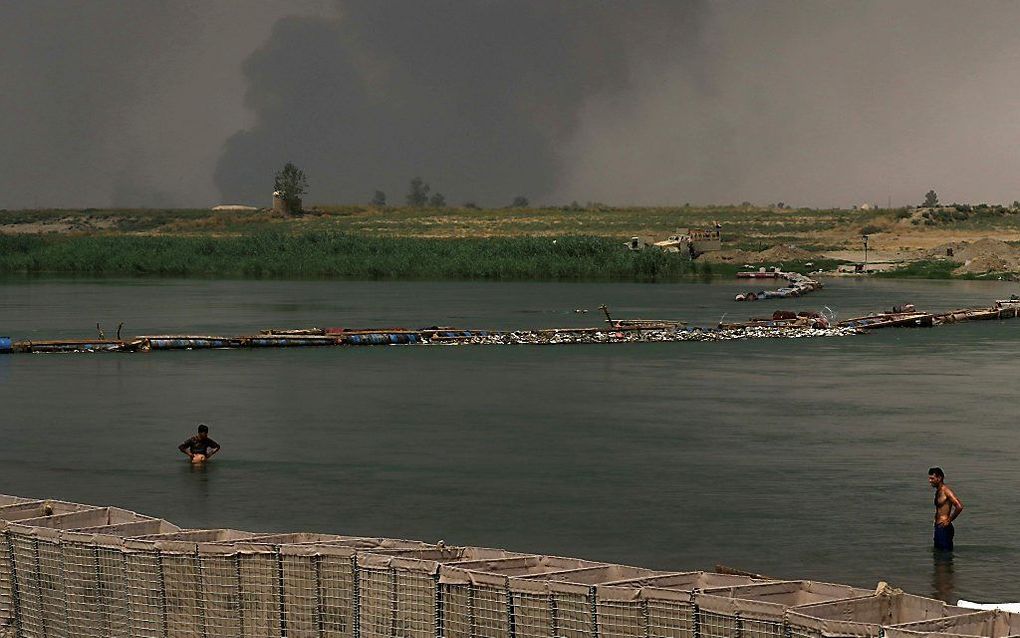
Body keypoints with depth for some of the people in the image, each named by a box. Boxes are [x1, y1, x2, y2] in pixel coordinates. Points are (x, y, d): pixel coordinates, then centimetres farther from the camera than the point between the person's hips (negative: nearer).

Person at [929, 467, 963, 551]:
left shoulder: (946, 490, -16)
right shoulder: (938, 491, 13)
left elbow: (959, 506, -26)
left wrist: (949, 520, -17)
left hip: (944, 528, -10)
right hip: (938, 527, 10)